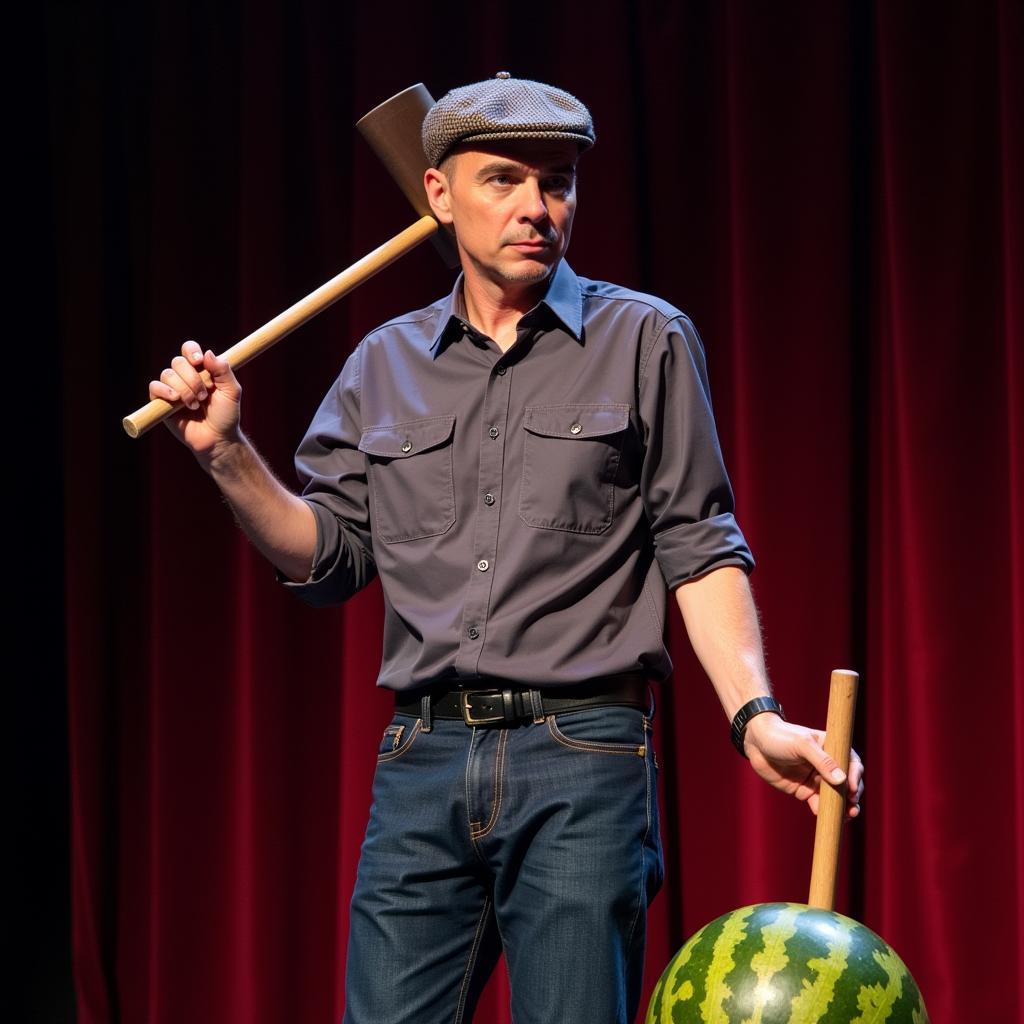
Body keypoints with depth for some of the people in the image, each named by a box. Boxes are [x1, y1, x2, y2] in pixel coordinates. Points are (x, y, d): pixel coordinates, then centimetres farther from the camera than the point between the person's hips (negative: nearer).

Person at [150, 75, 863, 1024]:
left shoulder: (645, 341, 4)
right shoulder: (385, 365, 13)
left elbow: (696, 546, 2)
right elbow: (327, 556, 13)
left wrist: (754, 715, -11)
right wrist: (227, 454, -1)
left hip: (581, 764, -3)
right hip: (422, 759, 3)